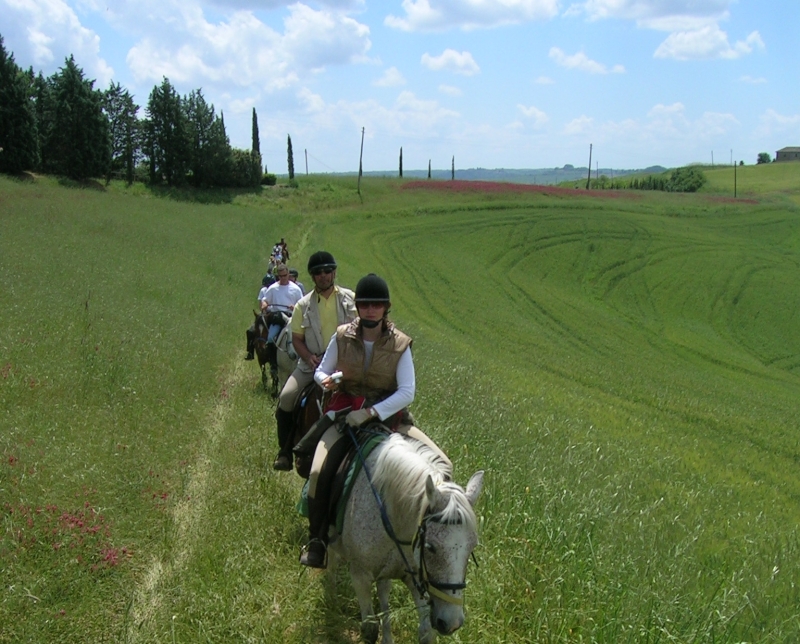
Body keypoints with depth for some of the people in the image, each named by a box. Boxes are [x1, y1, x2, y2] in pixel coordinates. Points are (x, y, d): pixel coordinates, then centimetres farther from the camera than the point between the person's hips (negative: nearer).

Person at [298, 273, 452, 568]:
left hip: (389, 416, 0)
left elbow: (407, 392, -14)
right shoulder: (342, 337, -4)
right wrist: (326, 380, -17)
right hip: (346, 414, 0)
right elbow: (321, 371, 8)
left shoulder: (400, 344, -8)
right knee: (319, 472, -24)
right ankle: (316, 539, -2)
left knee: (441, 466, -13)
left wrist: (371, 412, -25)